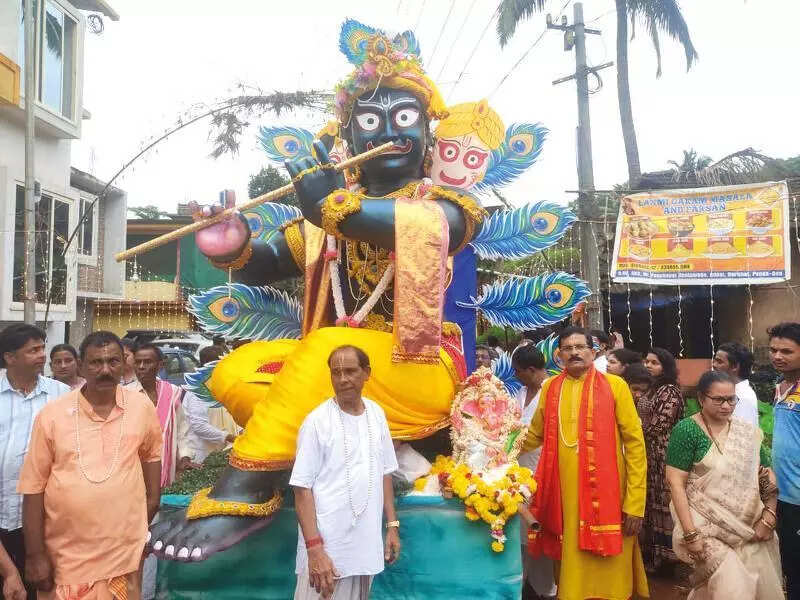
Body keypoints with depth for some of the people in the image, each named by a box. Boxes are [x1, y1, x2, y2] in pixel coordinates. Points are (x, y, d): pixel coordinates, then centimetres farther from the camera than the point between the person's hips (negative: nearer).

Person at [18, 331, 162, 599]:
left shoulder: (142, 407, -3)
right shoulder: (51, 414, -8)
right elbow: (34, 486, -4)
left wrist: (152, 499, 8)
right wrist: (35, 554, -4)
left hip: (124, 550, 1)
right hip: (65, 555, -1)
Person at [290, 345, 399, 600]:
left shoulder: (377, 414, 3)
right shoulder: (317, 421, -13)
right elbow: (302, 489, -13)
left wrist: (392, 525, 9)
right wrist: (315, 548, -18)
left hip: (366, 545, 5)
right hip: (327, 545, -5)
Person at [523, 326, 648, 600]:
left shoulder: (614, 385, -2)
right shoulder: (550, 388, 8)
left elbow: (635, 443, -4)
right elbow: (534, 436, 19)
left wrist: (635, 502, -8)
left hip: (606, 496, -3)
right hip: (563, 496, 3)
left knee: (607, 570, 5)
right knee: (571, 570, 12)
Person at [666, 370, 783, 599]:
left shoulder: (748, 432, 5)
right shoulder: (686, 430, -10)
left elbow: (768, 476, 10)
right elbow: (676, 483, -13)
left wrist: (769, 517, -5)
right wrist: (690, 534, -17)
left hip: (749, 529, 5)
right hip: (706, 527, -5)